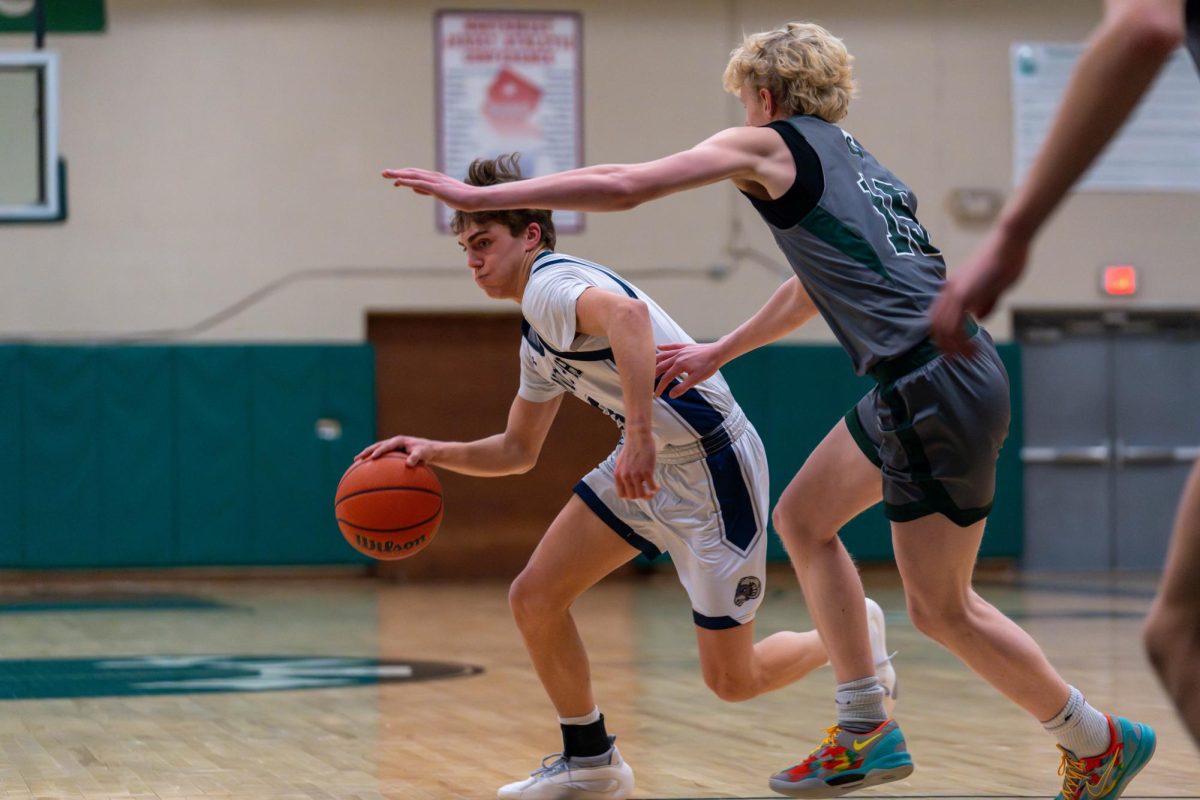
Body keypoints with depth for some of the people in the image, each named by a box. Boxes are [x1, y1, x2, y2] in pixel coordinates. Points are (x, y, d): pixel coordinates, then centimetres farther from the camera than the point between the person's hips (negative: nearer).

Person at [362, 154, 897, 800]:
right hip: (646, 468, 9)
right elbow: (518, 451, 23)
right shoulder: (538, 342, 13)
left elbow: (626, 312, -41)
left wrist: (639, 435, -46)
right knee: (534, 599, 1)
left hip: (711, 467, -9)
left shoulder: (549, 282, -17)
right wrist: (437, 453, 7)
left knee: (731, 680, -3)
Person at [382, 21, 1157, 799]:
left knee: (942, 608, 2)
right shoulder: (848, 158, 24)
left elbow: (621, 185, -2)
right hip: (927, 381, 9)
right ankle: (867, 733, 18)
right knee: (803, 517, 18)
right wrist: (718, 353, 48)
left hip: (935, 386, -9)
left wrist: (477, 196, 3)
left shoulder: (769, 144, 1)